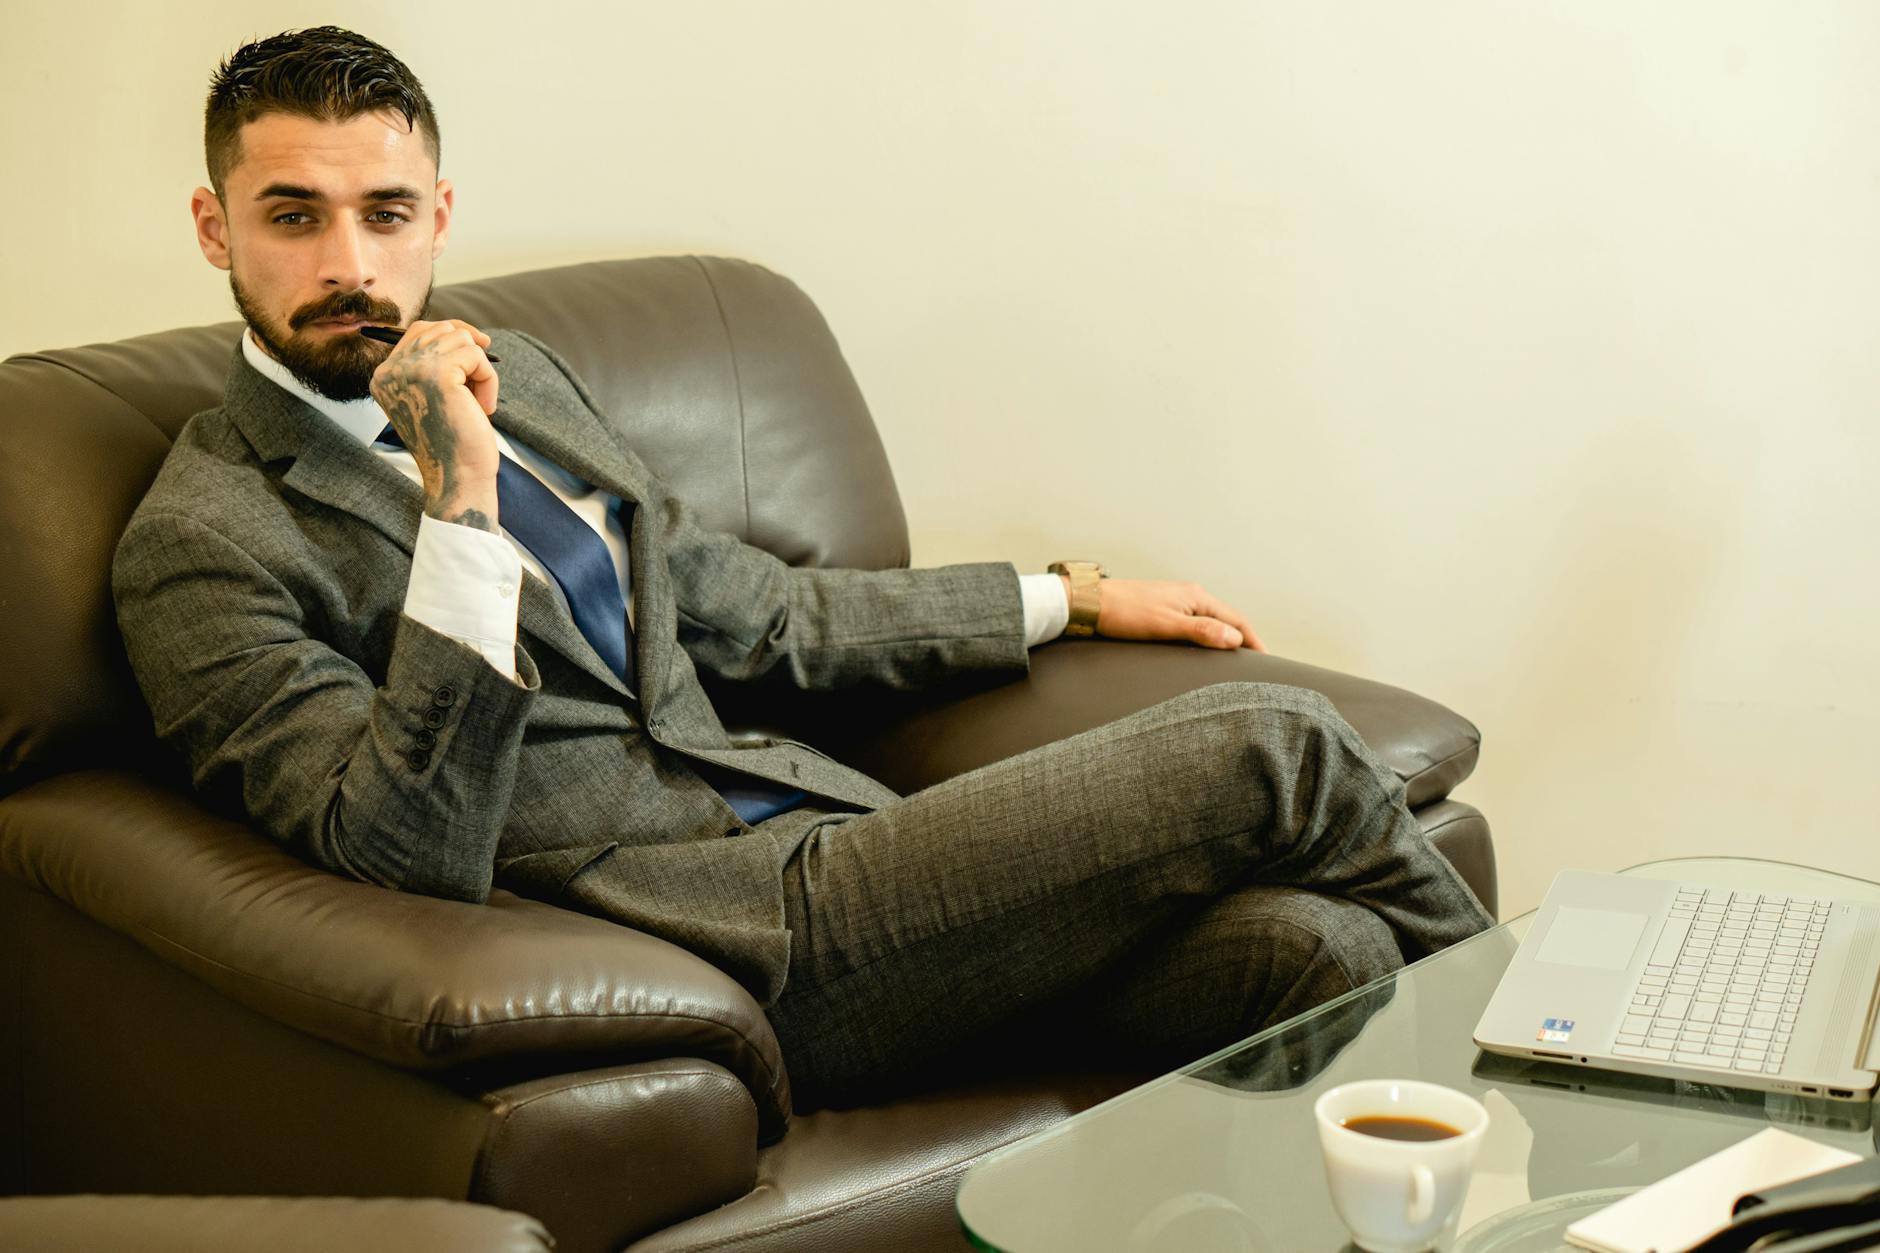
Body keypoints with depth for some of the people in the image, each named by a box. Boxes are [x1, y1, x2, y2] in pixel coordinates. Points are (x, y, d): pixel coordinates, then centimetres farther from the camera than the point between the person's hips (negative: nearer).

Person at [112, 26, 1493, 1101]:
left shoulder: (514, 372, 17)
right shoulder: (201, 545, -6)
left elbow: (750, 607, 26)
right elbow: (415, 855, -18)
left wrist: (1070, 599, 26)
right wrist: (460, 500, -23)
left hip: (823, 839, 7)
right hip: (753, 936, -7)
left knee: (1312, 949, -16)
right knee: (1273, 749, -11)